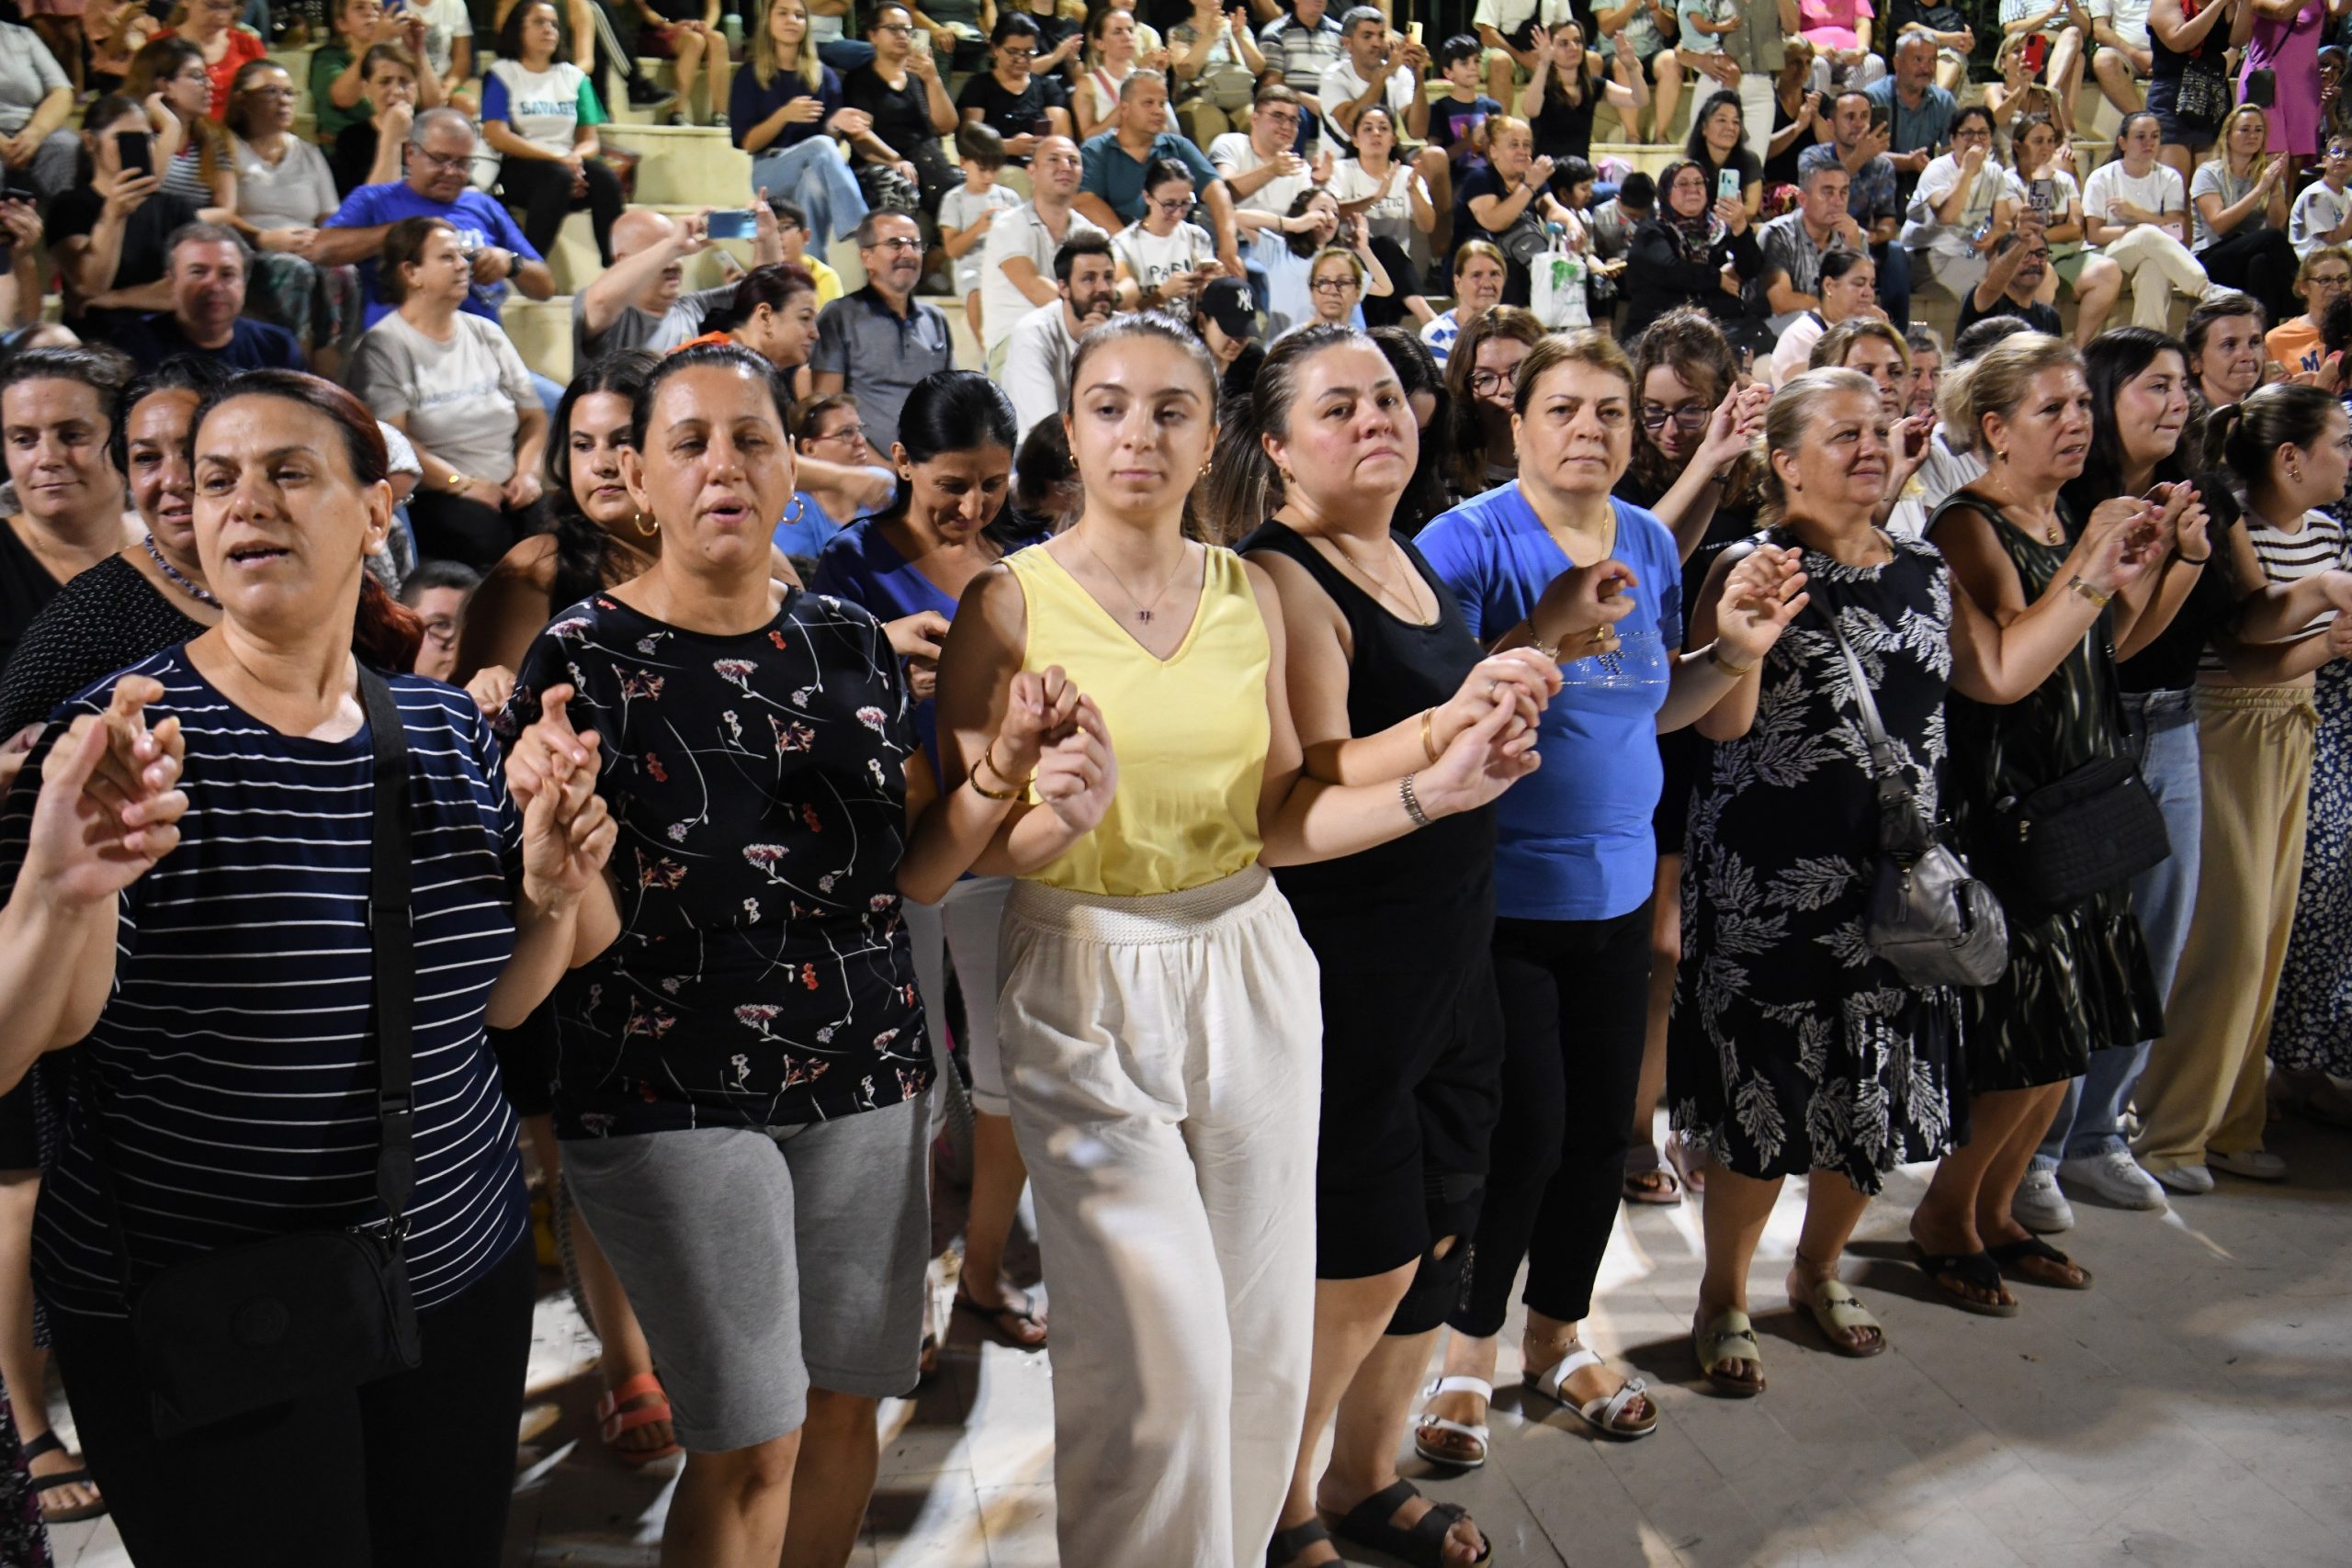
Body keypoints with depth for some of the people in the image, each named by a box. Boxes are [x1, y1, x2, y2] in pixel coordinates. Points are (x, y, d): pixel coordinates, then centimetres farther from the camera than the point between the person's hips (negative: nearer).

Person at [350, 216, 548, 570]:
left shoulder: (486, 334, 20)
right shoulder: (383, 345, 2)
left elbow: (533, 415, 17)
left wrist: (527, 472, -2)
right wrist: (463, 484, -15)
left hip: (508, 493, 5)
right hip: (434, 497, -5)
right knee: (483, 533, -37)